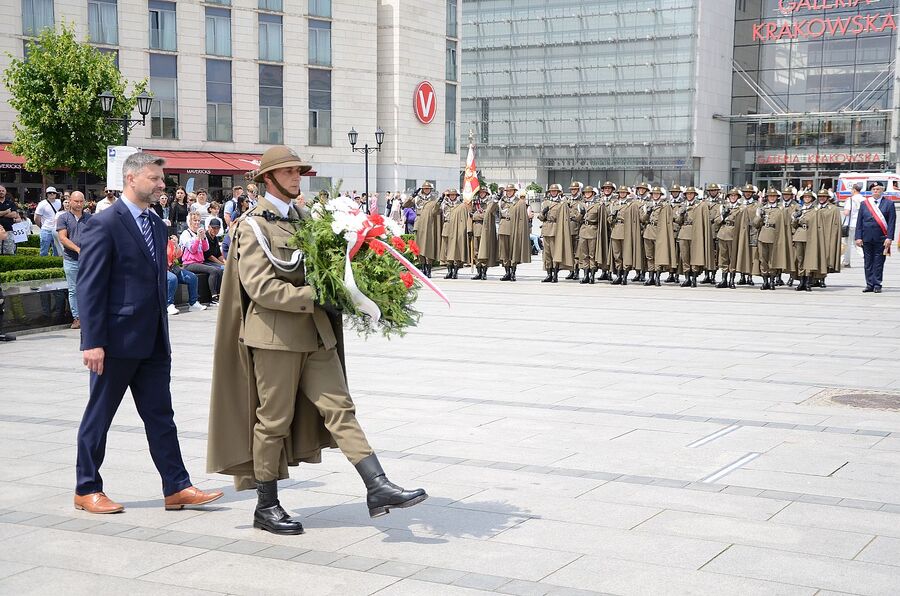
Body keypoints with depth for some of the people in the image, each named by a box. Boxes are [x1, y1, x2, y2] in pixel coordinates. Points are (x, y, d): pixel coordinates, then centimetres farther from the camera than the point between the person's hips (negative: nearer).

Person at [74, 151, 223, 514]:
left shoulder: (156, 224, 13)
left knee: (160, 415, 7)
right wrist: (93, 342, -19)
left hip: (153, 341, 7)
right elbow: (89, 286, -15)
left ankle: (177, 487, 10)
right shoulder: (104, 224, -12)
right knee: (99, 415, 6)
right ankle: (87, 490, 18)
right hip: (117, 339, -7)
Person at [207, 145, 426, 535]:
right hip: (275, 335, -6)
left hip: (316, 332, 7)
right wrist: (314, 298, -19)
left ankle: (378, 489, -5)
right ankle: (266, 507, 15)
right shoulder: (254, 225, -7)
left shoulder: (304, 219, 16)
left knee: (339, 408, 0)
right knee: (273, 419, 3)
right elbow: (259, 286, -17)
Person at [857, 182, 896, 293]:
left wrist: (889, 238, -10)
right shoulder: (864, 203, 9)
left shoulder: (889, 203, 3)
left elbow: (892, 222, -1)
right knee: (868, 262, 5)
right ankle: (870, 284, 11)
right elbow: (859, 222, 8)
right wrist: (858, 237, 0)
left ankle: (877, 285, 6)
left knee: (879, 263, 0)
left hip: (881, 239, -2)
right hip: (866, 238, 2)